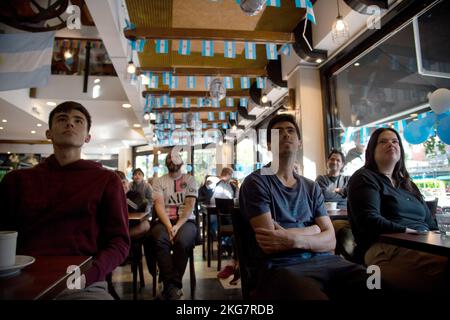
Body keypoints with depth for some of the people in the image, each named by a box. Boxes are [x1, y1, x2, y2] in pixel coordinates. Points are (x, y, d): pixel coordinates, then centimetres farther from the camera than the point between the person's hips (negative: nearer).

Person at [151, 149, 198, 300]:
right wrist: (169, 226, -18)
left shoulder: (189, 179, 8)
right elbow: (159, 205, -1)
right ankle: (173, 286, -22)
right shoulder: (159, 181, 11)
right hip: (164, 220, 1)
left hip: (186, 220, -1)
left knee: (182, 241, -33)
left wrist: (177, 226, -17)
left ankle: (170, 286, -15)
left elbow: (190, 205, -2)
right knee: (161, 241, -33)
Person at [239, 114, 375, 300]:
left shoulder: (312, 188, 17)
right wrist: (314, 229, 3)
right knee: (316, 296, -36)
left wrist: (294, 239, -15)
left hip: (322, 261, 5)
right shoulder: (256, 182, -2)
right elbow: (270, 245, -11)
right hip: (279, 266, -5)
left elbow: (330, 240, 6)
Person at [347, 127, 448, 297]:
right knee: (443, 265, -35)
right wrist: (409, 232, -16)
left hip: (422, 246, 8)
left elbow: (430, 223, 22)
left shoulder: (406, 183, 27)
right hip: (383, 250, -7)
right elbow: (369, 221, -12)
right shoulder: (364, 178, 2)